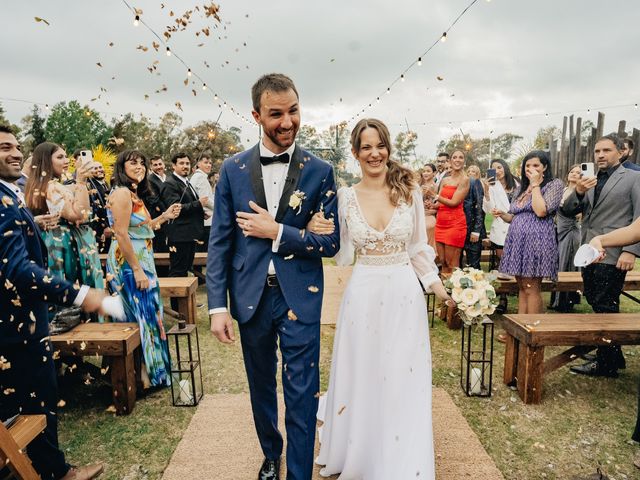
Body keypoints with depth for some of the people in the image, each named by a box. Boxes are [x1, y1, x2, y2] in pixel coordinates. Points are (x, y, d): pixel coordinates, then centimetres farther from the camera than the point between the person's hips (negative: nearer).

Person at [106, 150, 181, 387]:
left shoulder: (134, 194, 14)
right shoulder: (122, 193, -15)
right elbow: (121, 234, -22)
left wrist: (164, 216, 10)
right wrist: (137, 270, -22)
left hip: (141, 260, 10)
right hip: (129, 262, -10)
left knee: (144, 313, 16)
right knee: (143, 314, -1)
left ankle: (149, 370, 29)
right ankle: (146, 374, 14)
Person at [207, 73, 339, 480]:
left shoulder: (319, 171, -5)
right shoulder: (233, 169, -1)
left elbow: (330, 243, -6)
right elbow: (220, 241, -1)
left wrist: (277, 231, -17)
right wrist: (218, 306, -5)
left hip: (299, 297, -2)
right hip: (250, 296, 3)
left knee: (302, 394, 5)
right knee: (261, 387, 21)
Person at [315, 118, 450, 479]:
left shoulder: (410, 190, -1)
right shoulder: (346, 197, -1)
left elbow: (418, 247, 6)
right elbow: (343, 255, 1)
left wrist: (438, 286, 2)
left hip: (405, 293, 0)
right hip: (363, 294, 0)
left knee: (403, 381, 10)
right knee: (361, 378, 12)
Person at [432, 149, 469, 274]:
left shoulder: (464, 179, -4)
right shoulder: (444, 180, 14)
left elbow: (454, 202, -12)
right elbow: (439, 204, 11)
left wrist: (437, 197, -3)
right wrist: (433, 205, -10)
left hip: (455, 223, -6)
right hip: (441, 223, 6)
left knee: (452, 265, -3)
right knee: (443, 262, 8)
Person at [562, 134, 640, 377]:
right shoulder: (589, 181, 15)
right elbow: (567, 211, 9)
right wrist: (578, 191, -10)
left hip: (612, 255, -6)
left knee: (605, 307, -3)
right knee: (596, 304, 13)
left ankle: (606, 363, 9)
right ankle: (613, 356, 28)